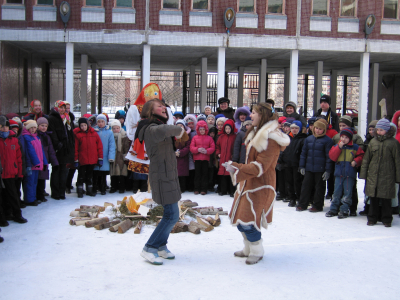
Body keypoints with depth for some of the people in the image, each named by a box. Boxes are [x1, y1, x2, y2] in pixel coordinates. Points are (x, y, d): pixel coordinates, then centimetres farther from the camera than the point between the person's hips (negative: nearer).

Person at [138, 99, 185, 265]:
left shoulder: (157, 125, 16)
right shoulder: (151, 128, -18)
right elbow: (161, 131, -42)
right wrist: (178, 129, -25)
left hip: (168, 175, 10)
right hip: (162, 176, -10)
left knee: (170, 214, 13)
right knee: (172, 215, -9)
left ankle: (161, 246, 24)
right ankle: (149, 248, 0)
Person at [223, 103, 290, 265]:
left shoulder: (270, 139, -18)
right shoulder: (257, 134, 14)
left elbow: (260, 166, -23)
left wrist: (237, 170, -23)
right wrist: (236, 166, 9)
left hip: (260, 186, -9)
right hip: (249, 183, 10)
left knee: (247, 221, -9)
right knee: (240, 218, 12)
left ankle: (257, 252, 11)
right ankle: (249, 249, 29)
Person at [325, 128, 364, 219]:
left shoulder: (355, 147, 4)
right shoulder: (336, 146, 7)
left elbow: (361, 156, 8)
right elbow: (332, 157, -5)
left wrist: (356, 161, -10)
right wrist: (339, 147, -13)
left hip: (350, 175, -2)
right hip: (339, 174, 2)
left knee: (347, 193, 0)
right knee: (337, 192, 7)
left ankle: (344, 210, 8)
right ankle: (333, 209, 15)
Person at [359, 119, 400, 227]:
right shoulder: (373, 142, 7)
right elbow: (366, 159, 10)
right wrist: (363, 173, 6)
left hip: (387, 176, -3)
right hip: (373, 175, 3)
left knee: (386, 198, 4)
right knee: (373, 198, 9)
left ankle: (386, 219, 17)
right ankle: (372, 218, 20)